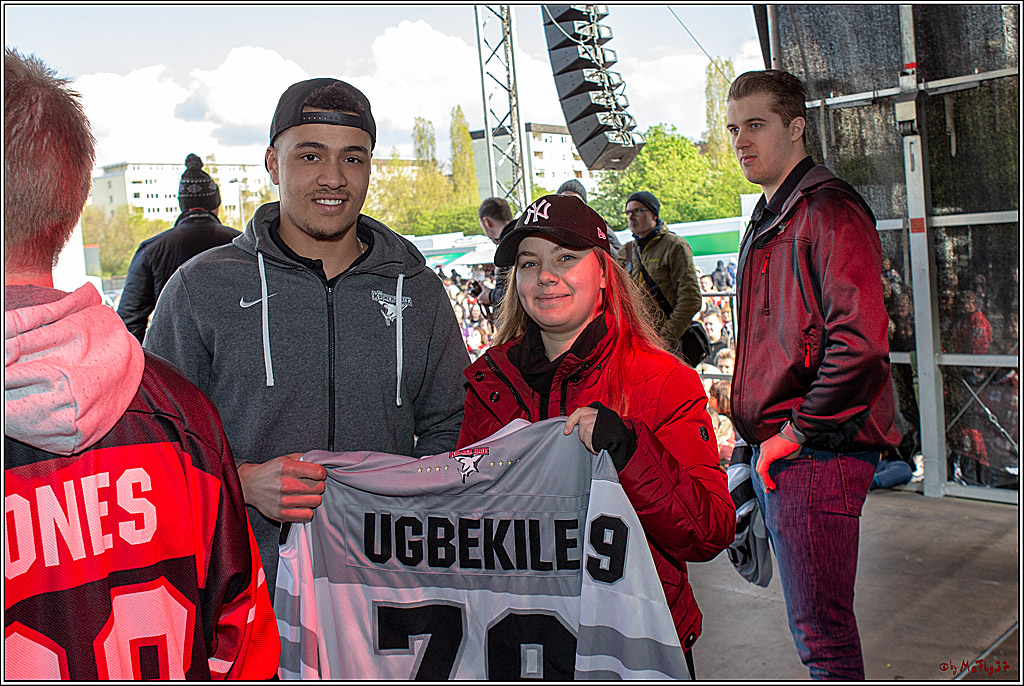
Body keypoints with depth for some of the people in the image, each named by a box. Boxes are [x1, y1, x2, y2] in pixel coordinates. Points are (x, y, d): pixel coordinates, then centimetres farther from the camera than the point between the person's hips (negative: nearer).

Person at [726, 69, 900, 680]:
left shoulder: (827, 210, -13)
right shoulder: (768, 221, 18)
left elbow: (860, 342, -24)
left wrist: (797, 433, -18)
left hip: (817, 453, -10)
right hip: (779, 449, 10)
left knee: (821, 630, -2)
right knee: (814, 622, 20)